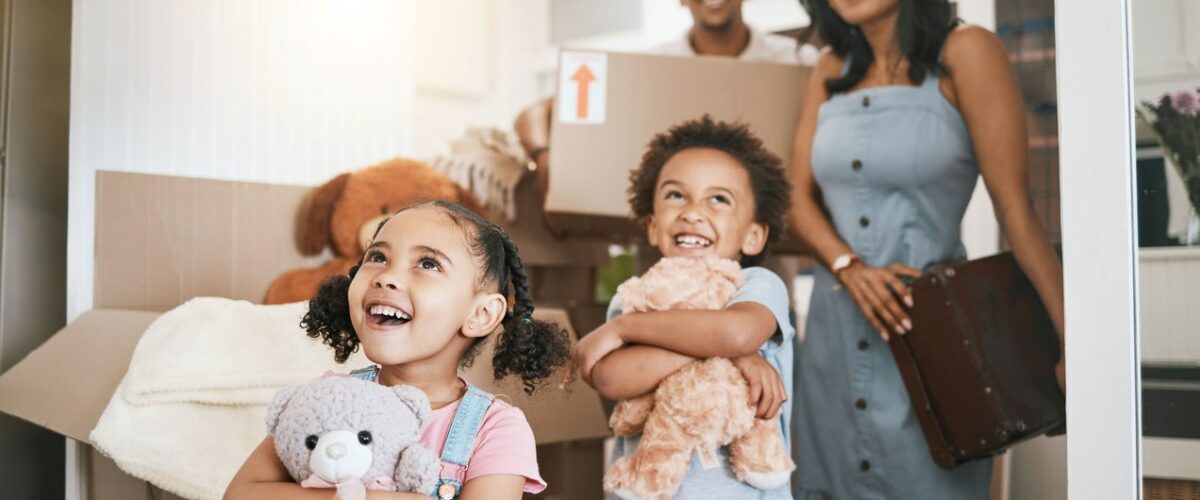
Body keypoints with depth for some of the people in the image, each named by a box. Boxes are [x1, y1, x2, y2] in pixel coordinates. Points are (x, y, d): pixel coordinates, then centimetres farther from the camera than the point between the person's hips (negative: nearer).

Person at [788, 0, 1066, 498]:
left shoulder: (963, 54, -8)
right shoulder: (830, 71, 8)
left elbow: (1015, 209, -12)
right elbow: (801, 198, 7)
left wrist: (1070, 341, -14)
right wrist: (848, 266, -13)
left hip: (928, 322, -5)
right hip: (833, 325, 5)